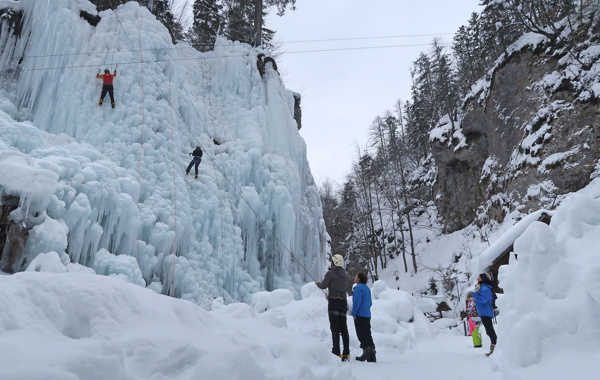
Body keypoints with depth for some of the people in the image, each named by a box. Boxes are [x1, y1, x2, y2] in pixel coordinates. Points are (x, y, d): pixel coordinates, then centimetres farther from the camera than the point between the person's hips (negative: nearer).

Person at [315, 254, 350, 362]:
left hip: (333, 301, -6)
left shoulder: (330, 273, -6)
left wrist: (317, 283, 14)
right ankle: (346, 354, 11)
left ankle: (337, 353, -8)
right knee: (344, 329, 9)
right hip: (343, 302, 6)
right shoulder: (344, 274, 13)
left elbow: (323, 286, -7)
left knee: (335, 329, -5)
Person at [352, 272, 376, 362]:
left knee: (362, 335, -3)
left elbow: (357, 301, -18)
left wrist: (354, 313, -13)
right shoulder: (367, 288, 18)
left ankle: (366, 353, -5)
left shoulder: (358, 287, -10)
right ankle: (372, 356, 11)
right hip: (368, 315, 9)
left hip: (360, 315, -9)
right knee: (368, 335, 10)